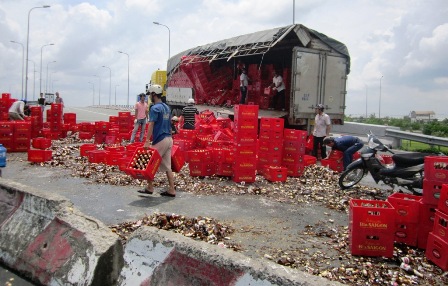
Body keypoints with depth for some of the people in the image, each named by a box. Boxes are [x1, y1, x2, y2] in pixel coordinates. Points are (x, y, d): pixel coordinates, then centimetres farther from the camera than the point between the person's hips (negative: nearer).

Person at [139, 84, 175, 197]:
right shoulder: (167, 107, 16)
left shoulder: (155, 108, -11)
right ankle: (171, 190, 8)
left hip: (160, 140, -8)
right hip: (169, 139, 8)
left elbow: (151, 125, -20)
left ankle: (150, 188, 12)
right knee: (167, 166, 9)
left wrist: (147, 141, -25)